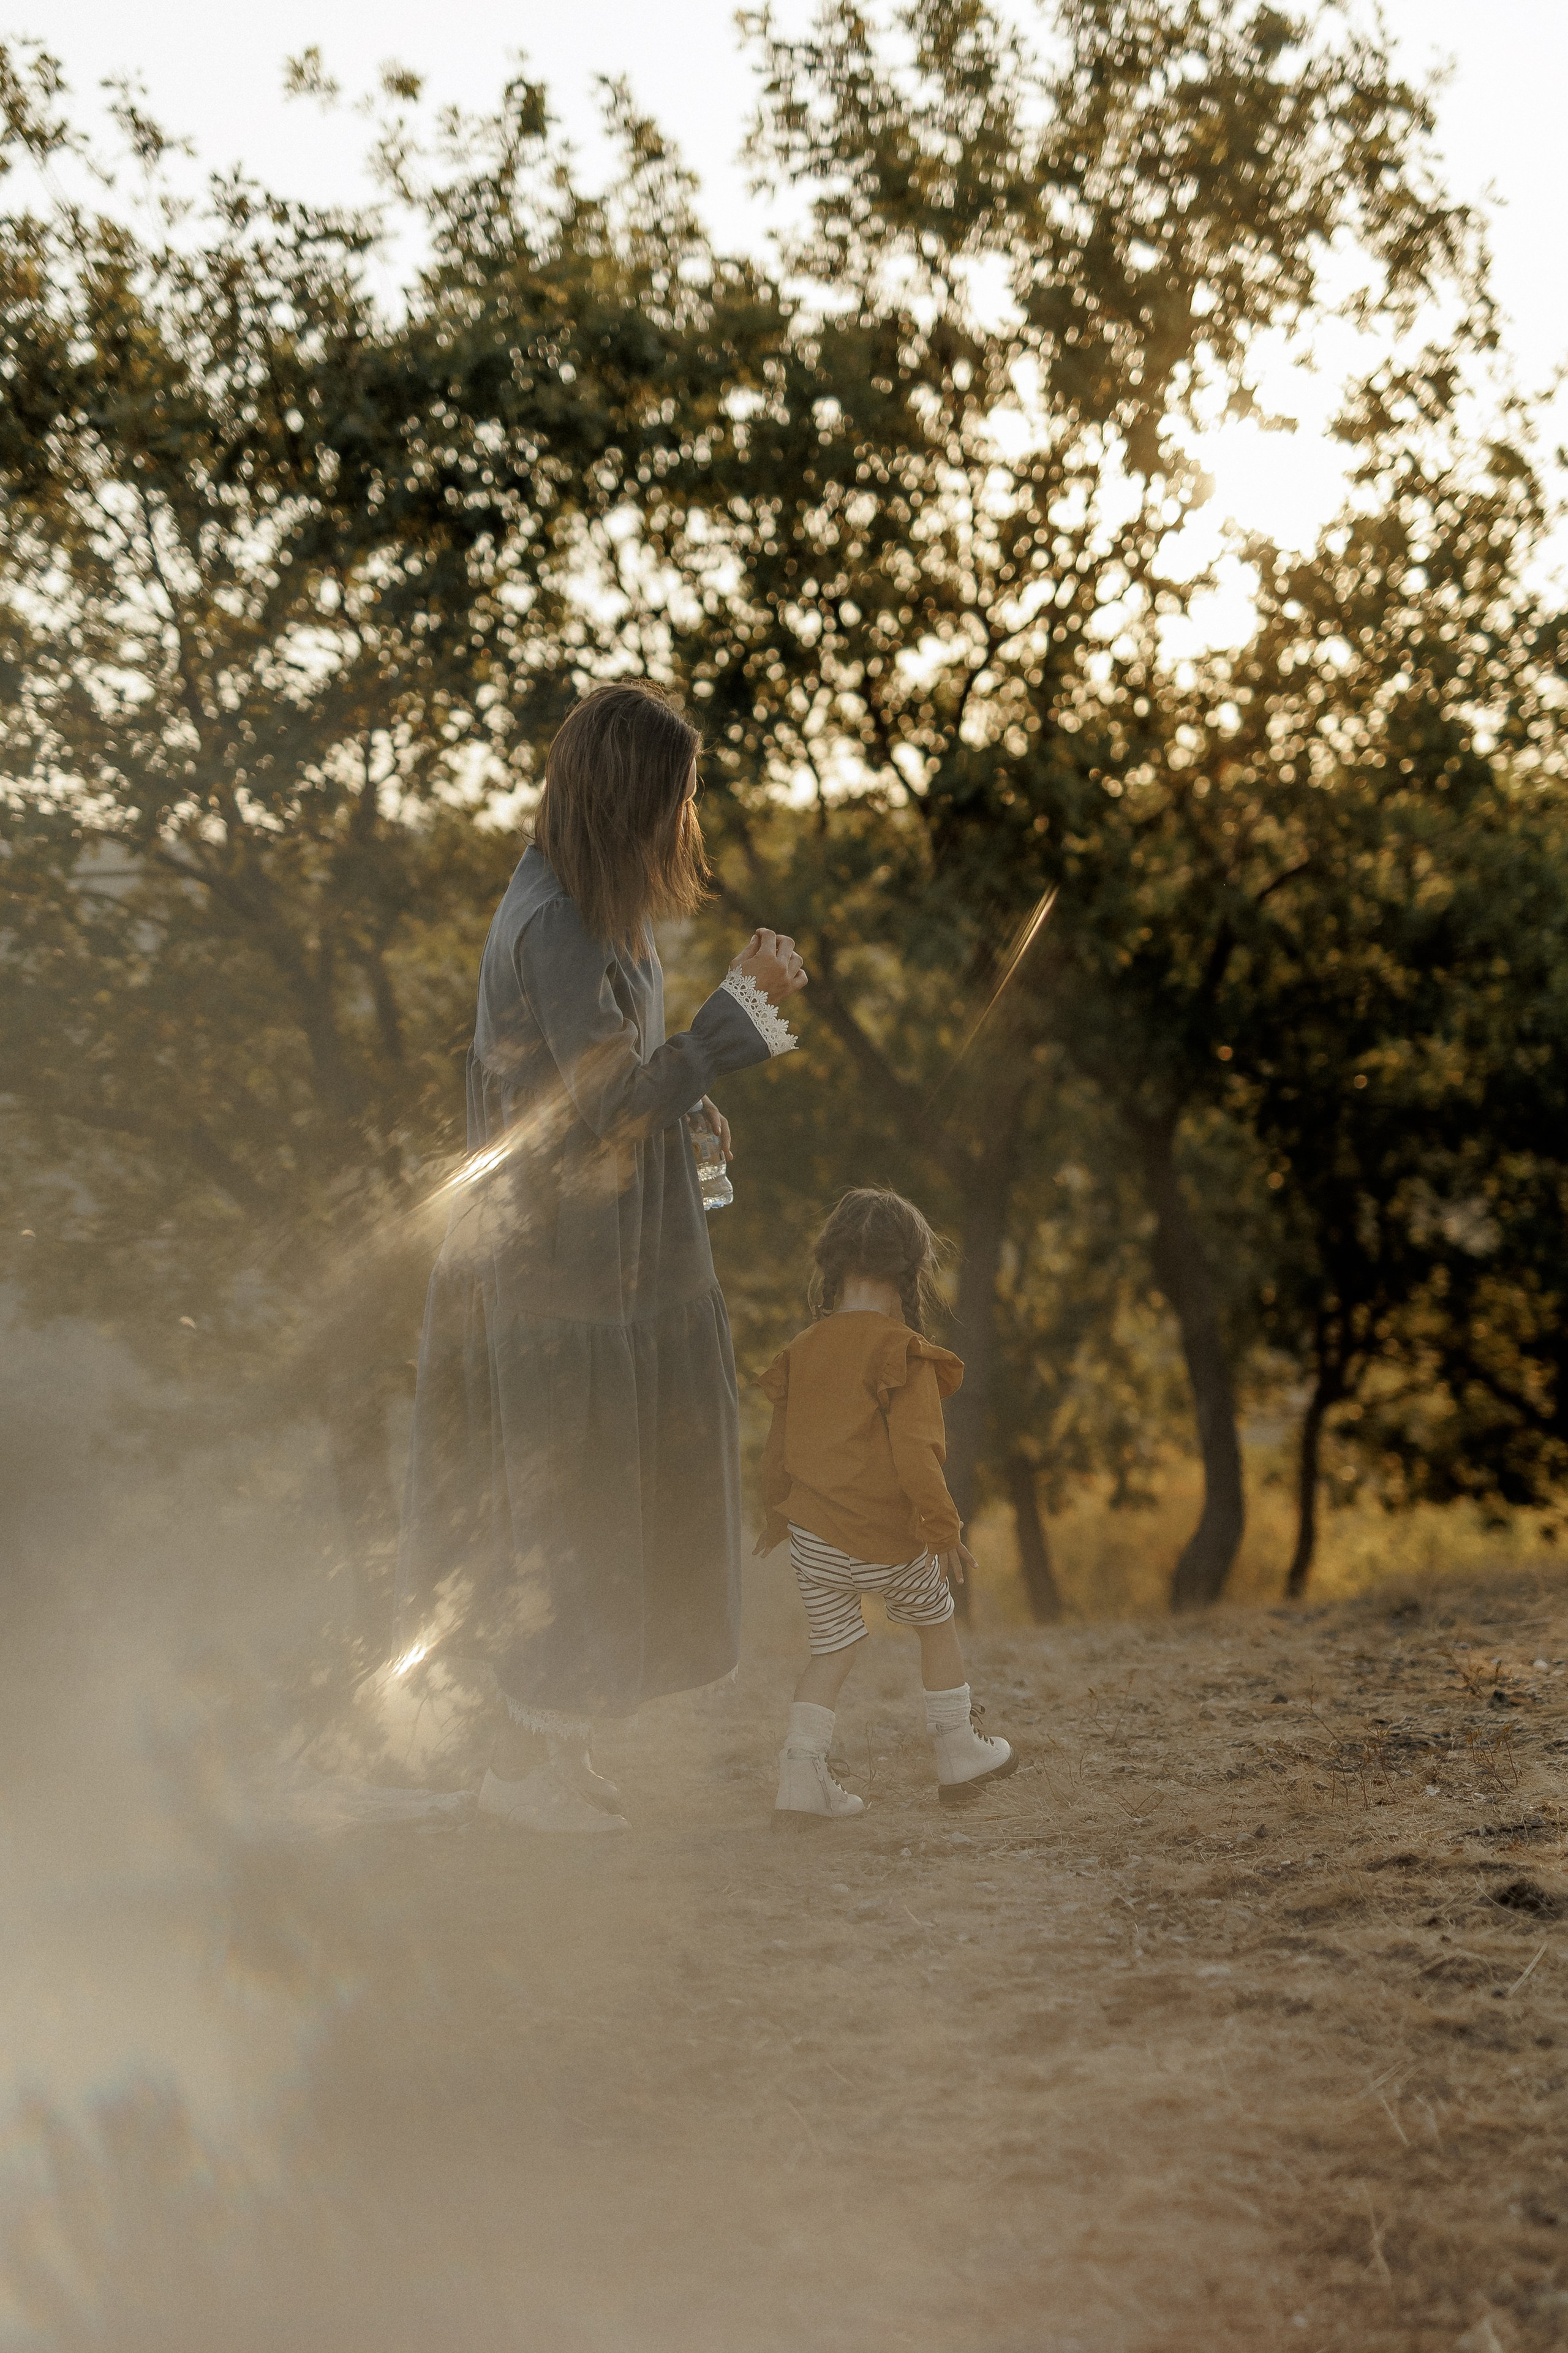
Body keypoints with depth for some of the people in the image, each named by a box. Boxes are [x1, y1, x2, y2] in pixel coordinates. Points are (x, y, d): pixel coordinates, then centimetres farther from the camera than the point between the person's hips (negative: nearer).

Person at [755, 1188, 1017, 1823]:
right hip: (886, 1539, -4)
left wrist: (776, 1514, 28)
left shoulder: (803, 1349, 5)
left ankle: (801, 1777, 4)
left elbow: (778, 1445, 14)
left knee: (831, 1648, 15)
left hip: (812, 1536, 5)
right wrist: (942, 1527, -13)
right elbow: (915, 1450, -20)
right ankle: (958, 1756, 29)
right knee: (936, 1625, 19)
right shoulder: (904, 1353, -14)